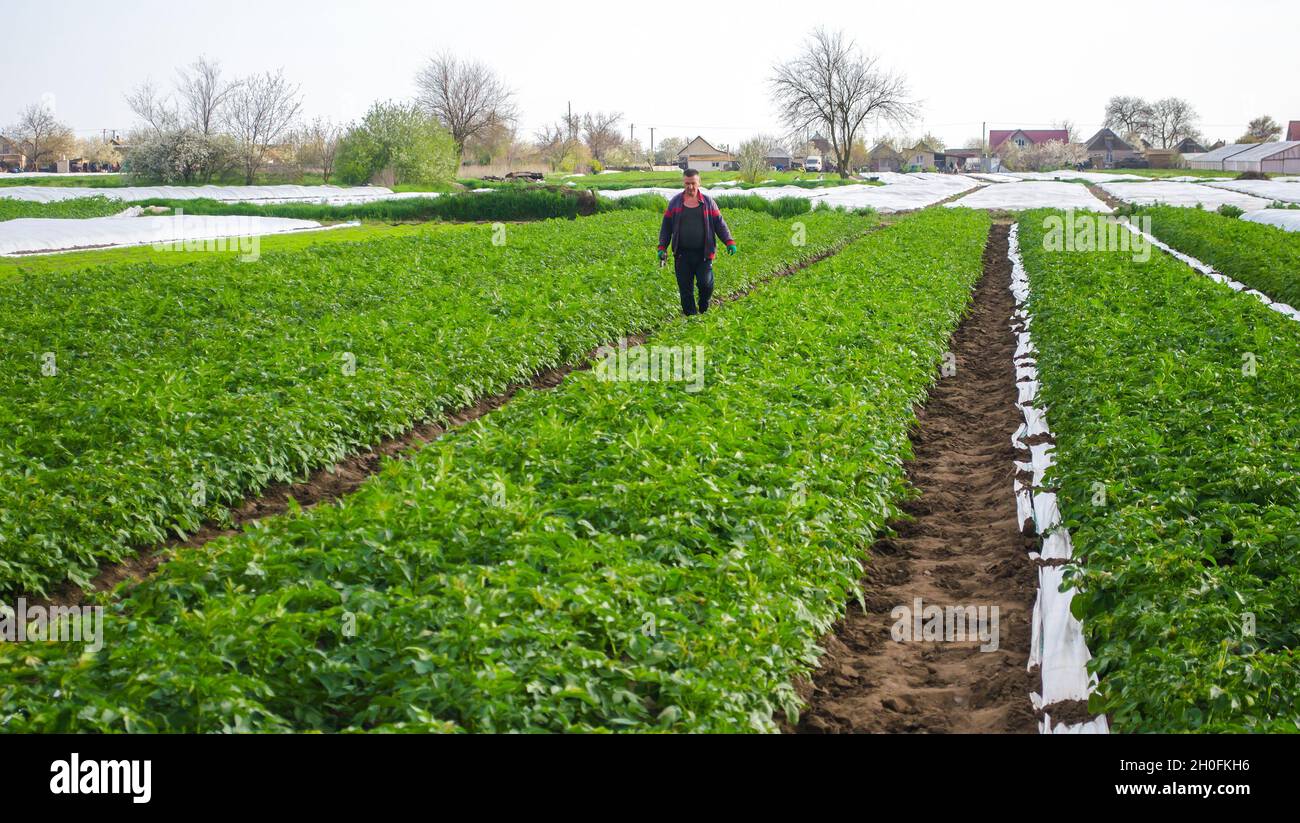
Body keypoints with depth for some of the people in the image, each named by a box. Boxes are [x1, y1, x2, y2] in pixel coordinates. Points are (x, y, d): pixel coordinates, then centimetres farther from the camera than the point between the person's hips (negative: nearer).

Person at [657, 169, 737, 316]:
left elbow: (719, 223, 8)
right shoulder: (675, 202, 9)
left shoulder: (708, 202, 7)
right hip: (682, 254, 1)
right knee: (685, 289, 2)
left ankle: (704, 309, 15)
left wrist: (729, 241, -5)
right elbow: (666, 226, 11)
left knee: (705, 284, -12)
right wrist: (662, 247, 1)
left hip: (703, 253, -1)